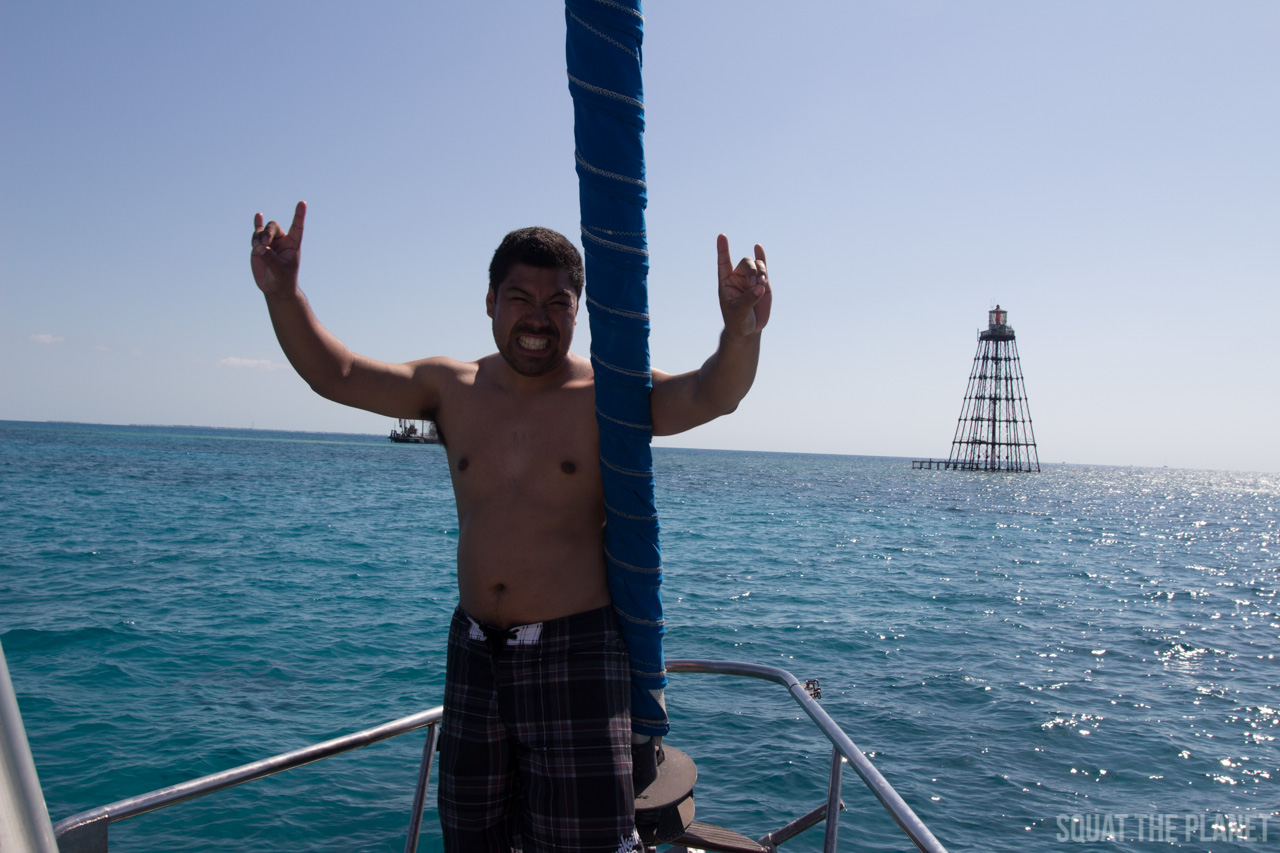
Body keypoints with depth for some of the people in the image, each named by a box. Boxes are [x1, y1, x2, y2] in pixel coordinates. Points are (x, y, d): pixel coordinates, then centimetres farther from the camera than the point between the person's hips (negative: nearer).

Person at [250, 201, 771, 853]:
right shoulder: (453, 390, 3)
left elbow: (711, 394, -24)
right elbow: (335, 374, 1)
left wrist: (741, 330, -44)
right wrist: (282, 292, -14)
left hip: (576, 652, -4)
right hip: (475, 649, 5)